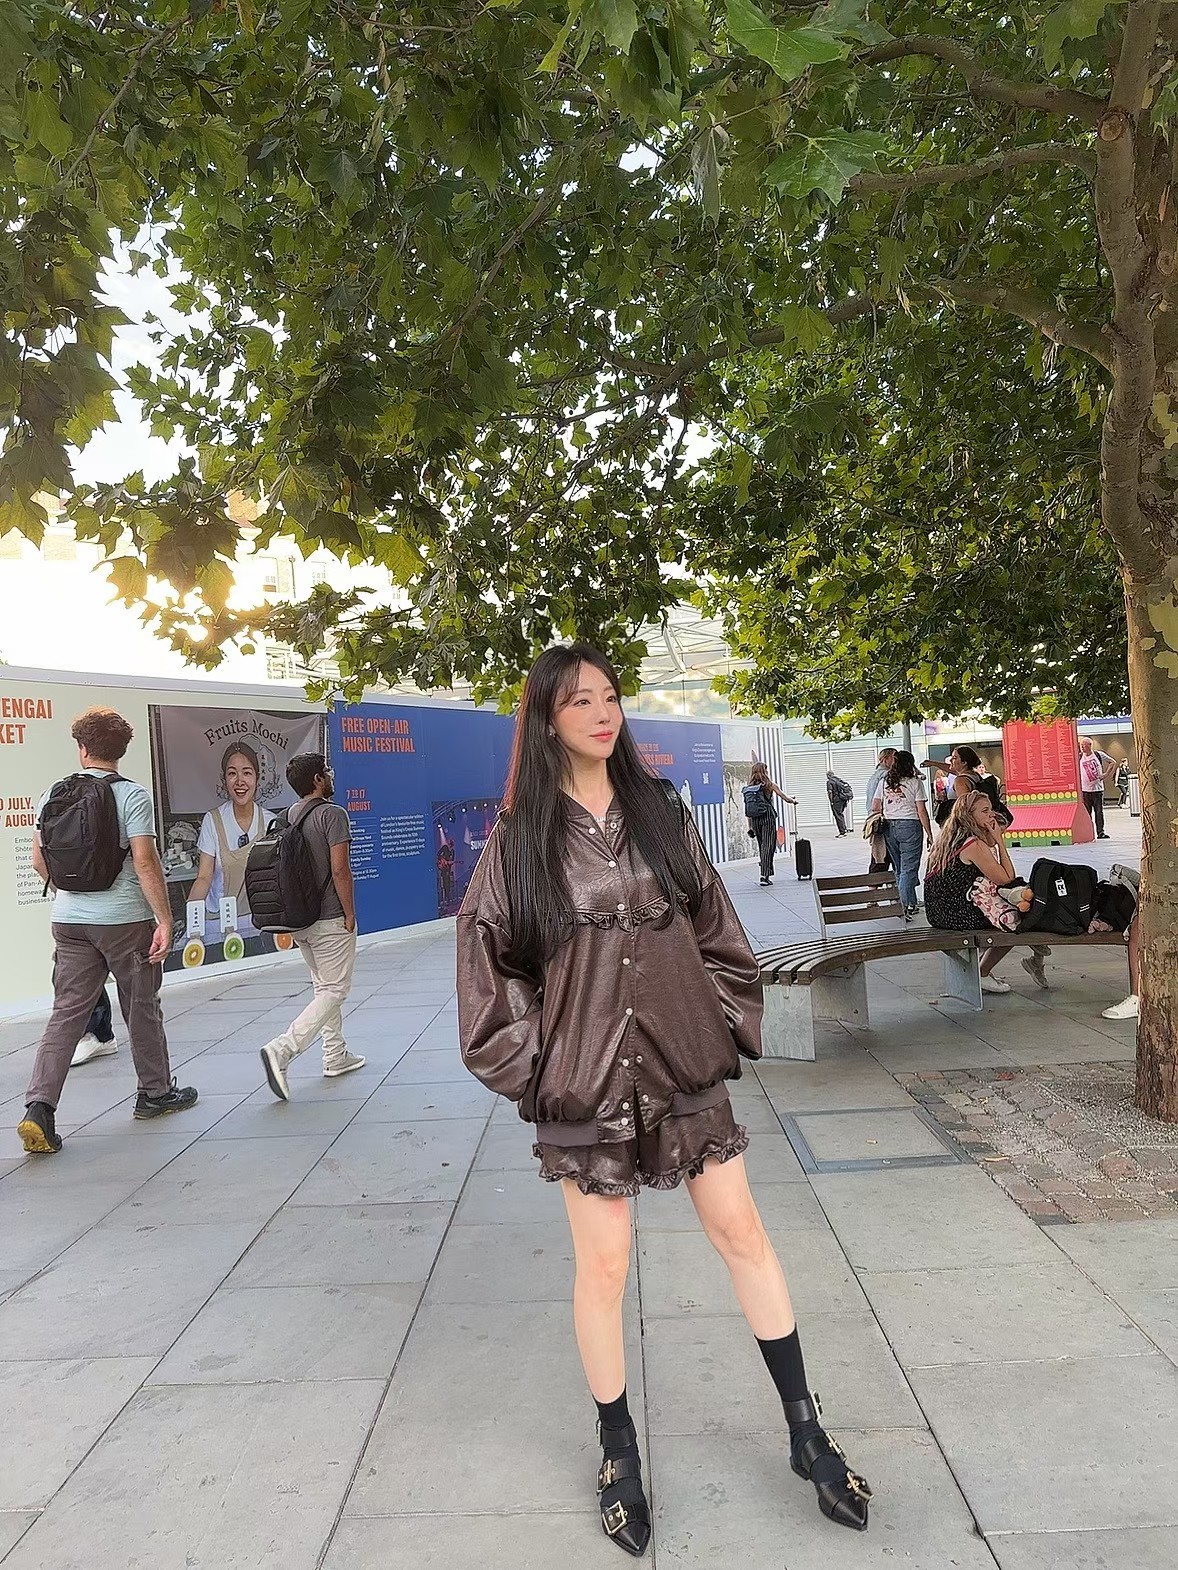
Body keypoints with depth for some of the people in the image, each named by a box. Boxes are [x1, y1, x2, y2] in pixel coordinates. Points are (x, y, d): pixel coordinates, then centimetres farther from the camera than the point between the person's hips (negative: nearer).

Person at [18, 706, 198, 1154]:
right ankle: (155, 1092, 25)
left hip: (69, 920, 4)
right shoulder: (131, 795, -11)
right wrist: (164, 920, -14)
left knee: (66, 1012, 6)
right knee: (142, 1008, 11)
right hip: (125, 920, -4)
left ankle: (39, 1108, -4)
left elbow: (40, 860, 11)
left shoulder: (52, 795, 4)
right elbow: (145, 862, -17)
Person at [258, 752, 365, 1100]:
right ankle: (281, 1050, -14)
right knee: (335, 991, -2)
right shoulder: (332, 814, -14)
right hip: (330, 920, -8)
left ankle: (336, 1056, 25)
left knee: (323, 987, 18)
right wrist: (350, 914, -11)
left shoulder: (289, 816, 8)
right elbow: (340, 869, -19)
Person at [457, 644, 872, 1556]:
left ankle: (806, 1431, 29)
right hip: (585, 1079, -2)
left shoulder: (660, 812, 3)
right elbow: (487, 959, -2)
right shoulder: (520, 838, -5)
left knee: (742, 1232, 11)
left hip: (685, 1065, 3)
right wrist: (527, 1067, -4)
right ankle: (618, 1451, 32)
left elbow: (716, 931, 7)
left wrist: (733, 1027, 3)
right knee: (604, 1264, 8)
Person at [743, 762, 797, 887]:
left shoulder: (749, 788, 7)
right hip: (767, 817, -5)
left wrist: (750, 827, 12)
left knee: (762, 847, 16)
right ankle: (764, 875, -12)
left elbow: (748, 810, 8)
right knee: (768, 846, -4)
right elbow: (785, 798, 4)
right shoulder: (769, 785, -4)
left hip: (755, 820, 5)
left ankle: (768, 873, 25)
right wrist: (794, 800, 26)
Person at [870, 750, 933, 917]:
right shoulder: (915, 782, -4)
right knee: (909, 869, -3)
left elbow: (875, 808, 7)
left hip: (889, 827, 5)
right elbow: (922, 811, -6)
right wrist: (929, 834, -1)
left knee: (899, 869, 14)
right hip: (910, 826, -5)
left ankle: (910, 904, 23)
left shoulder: (884, 782, 8)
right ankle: (906, 906, -10)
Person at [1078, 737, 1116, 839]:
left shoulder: (1099, 754, -1)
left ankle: (1100, 832, 4)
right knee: (1087, 812, 1)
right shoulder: (1079, 757, 1)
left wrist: (1106, 774, 0)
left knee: (1099, 811, 0)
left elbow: (1113, 762, 10)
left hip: (1098, 788, -1)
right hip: (1085, 790, 1)